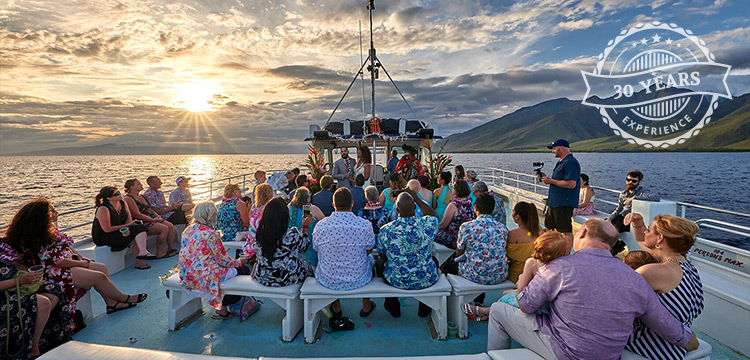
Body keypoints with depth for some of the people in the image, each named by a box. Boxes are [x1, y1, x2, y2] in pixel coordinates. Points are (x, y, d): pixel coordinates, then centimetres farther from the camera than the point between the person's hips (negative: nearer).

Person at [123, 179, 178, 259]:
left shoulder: (140, 196, 19)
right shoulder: (128, 199, -11)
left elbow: (149, 209, 23)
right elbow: (137, 214, -20)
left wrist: (157, 216, 5)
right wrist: (152, 220, -20)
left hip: (151, 219, 9)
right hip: (142, 223, -9)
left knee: (170, 225, -7)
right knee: (164, 228, -25)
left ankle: (171, 249, -2)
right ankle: (160, 253, -16)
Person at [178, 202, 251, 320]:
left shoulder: (188, 230, 5)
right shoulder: (210, 234, -20)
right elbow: (223, 260, -13)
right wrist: (239, 261, 6)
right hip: (204, 278, -9)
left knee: (233, 266, 22)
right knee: (244, 270, 2)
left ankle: (221, 306, 22)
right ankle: (222, 309, 14)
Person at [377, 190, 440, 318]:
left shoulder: (385, 230, -20)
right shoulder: (427, 224, -20)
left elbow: (383, 256, -2)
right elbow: (434, 215, 6)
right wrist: (417, 199, 5)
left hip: (397, 281, 0)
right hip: (428, 281, 1)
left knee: (382, 265, 31)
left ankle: (393, 308, 45)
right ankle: (424, 309, 44)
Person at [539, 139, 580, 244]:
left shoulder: (570, 163, -16)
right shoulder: (560, 162, 17)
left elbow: (571, 184, -24)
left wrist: (551, 181, -17)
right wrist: (547, 178, 9)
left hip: (564, 204, -11)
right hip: (554, 202, 11)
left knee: (566, 232, -2)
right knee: (550, 229, 17)